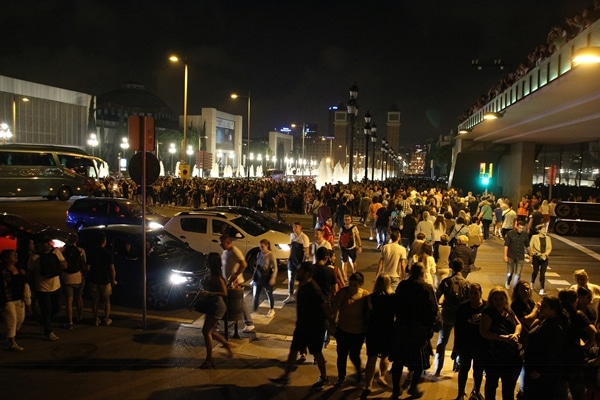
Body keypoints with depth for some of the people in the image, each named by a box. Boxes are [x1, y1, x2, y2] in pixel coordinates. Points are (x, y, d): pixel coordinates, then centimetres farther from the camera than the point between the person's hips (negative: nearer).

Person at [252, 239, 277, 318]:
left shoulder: (271, 255, -13)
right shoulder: (259, 254, 4)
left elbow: (275, 268, -12)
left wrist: (273, 278, -20)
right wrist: (254, 276, 13)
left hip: (267, 278, -5)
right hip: (258, 277, 5)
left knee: (269, 294, 11)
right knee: (255, 294, 6)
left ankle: (271, 310, 28)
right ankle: (254, 310, 17)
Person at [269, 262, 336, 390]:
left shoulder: (313, 289, -28)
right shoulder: (302, 284, 0)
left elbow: (325, 306, -24)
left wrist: (331, 323, -18)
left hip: (314, 327, -9)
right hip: (302, 324, 9)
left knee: (316, 353, 8)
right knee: (293, 350, 14)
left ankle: (324, 378, 29)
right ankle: (285, 377, 26)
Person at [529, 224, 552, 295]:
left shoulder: (548, 238, 5)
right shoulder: (534, 237, -4)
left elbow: (550, 248, 3)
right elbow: (530, 246, -3)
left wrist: (545, 254, -12)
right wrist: (533, 253, -10)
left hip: (544, 258, 2)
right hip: (536, 258, -2)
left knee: (542, 274, -3)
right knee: (535, 271, 7)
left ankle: (542, 290, -1)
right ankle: (532, 283, 38)